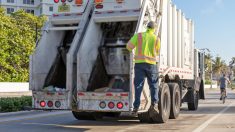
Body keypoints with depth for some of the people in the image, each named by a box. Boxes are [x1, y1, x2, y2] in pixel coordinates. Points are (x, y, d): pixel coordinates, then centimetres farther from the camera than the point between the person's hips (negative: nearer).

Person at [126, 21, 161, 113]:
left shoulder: (138, 35, 3)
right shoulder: (156, 39, 6)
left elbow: (129, 46, -3)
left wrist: (133, 48, 19)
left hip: (139, 63, 0)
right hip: (151, 64, 0)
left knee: (138, 86, 0)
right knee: (153, 85, 11)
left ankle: (136, 106, -6)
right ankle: (154, 103, -5)